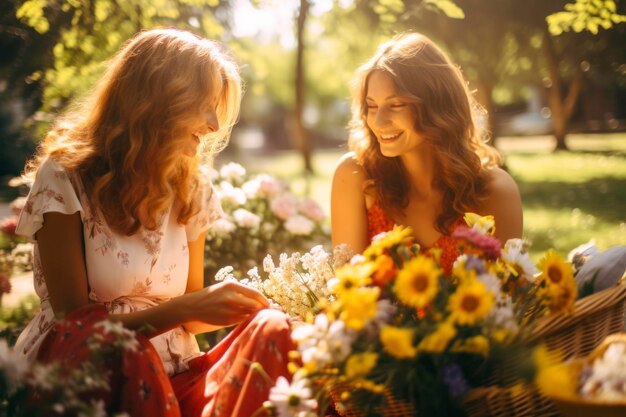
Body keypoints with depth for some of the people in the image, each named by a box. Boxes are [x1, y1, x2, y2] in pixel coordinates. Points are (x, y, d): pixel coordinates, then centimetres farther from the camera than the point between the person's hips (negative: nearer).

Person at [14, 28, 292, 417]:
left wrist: (237, 305, -8)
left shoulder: (192, 187, 7)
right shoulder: (65, 176, -8)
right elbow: (75, 321, -11)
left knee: (273, 329, -23)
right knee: (112, 343, -38)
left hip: (169, 378, 5)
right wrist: (186, 308, -22)